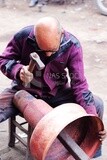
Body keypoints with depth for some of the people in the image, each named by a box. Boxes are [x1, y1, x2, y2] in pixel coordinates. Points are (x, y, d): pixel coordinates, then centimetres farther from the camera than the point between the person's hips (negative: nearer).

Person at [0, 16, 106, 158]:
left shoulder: (72, 45, -21)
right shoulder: (23, 36, -23)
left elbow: (79, 83, -20)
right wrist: (19, 71, -34)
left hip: (56, 92, 1)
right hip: (24, 91, 0)